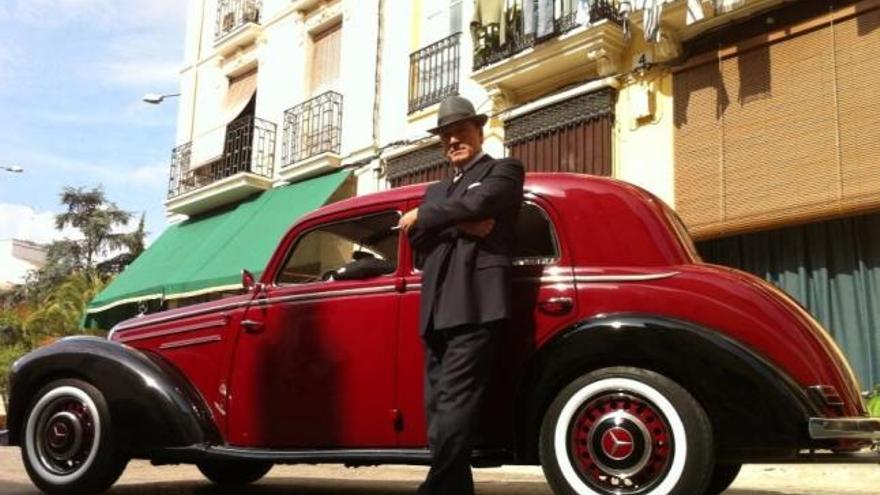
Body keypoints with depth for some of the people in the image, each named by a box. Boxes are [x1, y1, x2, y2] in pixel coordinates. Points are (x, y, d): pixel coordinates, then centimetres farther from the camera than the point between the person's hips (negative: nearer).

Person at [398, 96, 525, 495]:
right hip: (437, 311, 7)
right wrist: (460, 225, -7)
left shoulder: (504, 170, 11)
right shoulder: (436, 190, 29)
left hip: (476, 304, -7)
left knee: (453, 405, -14)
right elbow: (415, 237, 12)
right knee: (439, 408, 4)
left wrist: (422, 216, 4)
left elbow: (478, 203, -9)